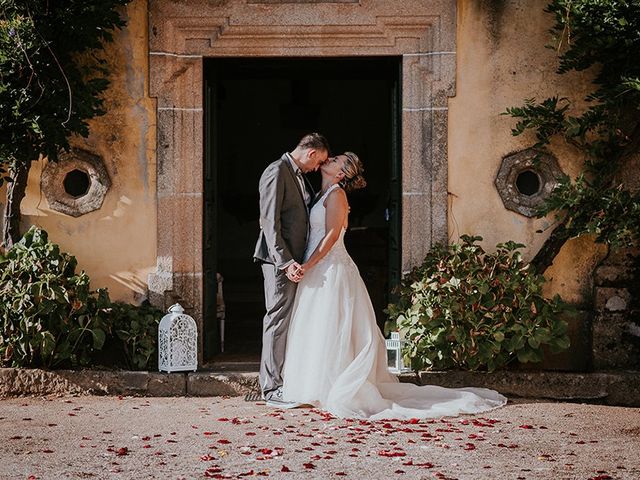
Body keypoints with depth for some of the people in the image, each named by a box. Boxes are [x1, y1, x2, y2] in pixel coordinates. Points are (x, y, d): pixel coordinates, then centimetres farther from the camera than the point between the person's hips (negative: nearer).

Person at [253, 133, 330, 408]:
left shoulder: (299, 175, 18)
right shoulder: (277, 172, -12)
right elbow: (270, 222, -18)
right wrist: (285, 261, -23)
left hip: (294, 260, 10)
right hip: (280, 260, -10)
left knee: (290, 321, 11)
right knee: (278, 320, -7)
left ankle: (285, 382, 16)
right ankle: (272, 389, -4)